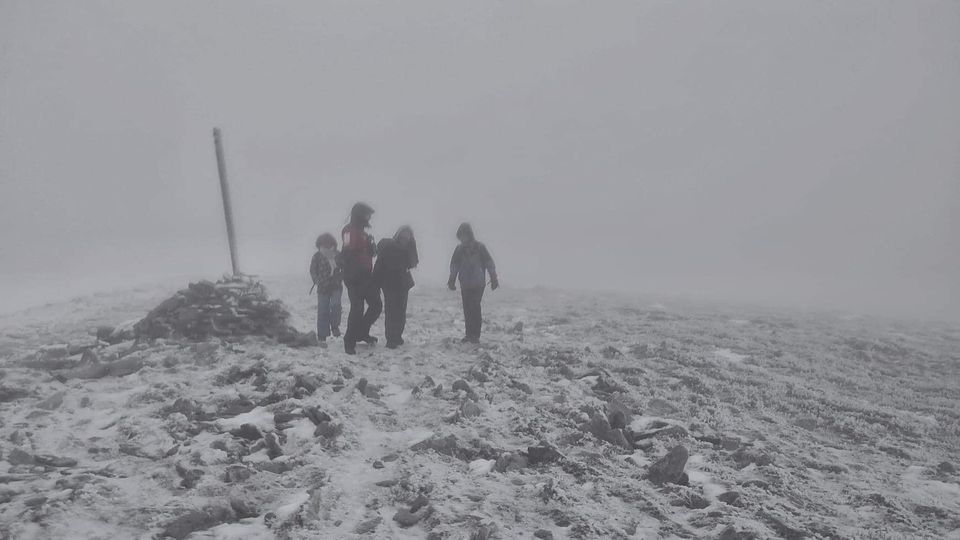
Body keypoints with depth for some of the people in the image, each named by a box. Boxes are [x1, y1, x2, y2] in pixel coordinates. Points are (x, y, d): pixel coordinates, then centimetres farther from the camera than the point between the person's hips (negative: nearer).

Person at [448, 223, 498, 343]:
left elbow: (490, 264, -2)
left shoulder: (480, 247, -3)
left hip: (478, 284, -4)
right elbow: (454, 266, 13)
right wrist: (452, 281, 9)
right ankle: (469, 334, 13)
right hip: (465, 285, 4)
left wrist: (494, 279, -5)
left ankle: (475, 335, -4)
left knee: (475, 308, -10)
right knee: (467, 309, 5)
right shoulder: (459, 249, 7)